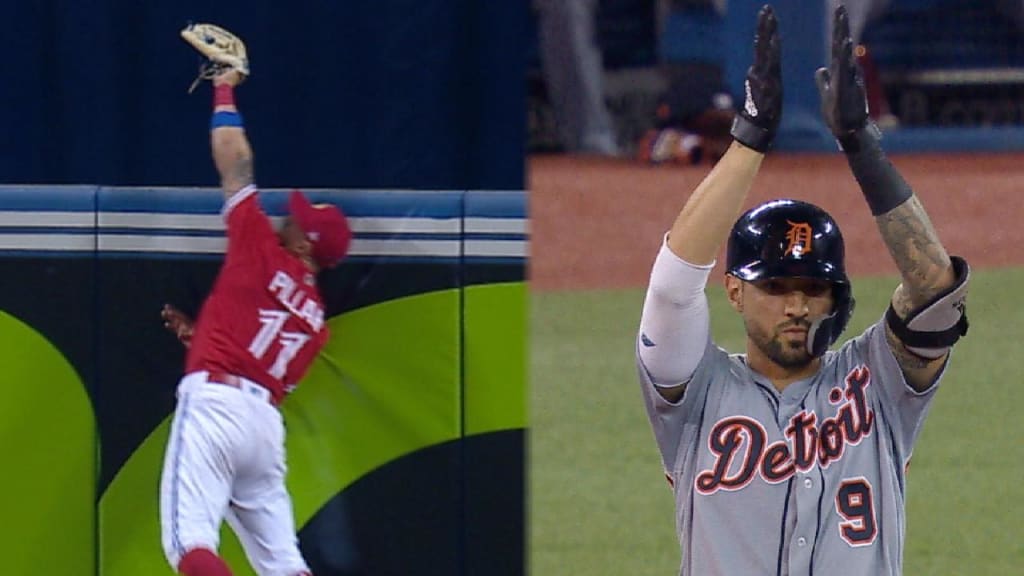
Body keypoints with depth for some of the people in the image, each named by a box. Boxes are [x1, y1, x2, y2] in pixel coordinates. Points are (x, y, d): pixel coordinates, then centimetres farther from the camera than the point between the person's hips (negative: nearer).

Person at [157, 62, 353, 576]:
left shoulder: (263, 251, 3)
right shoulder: (314, 319, 19)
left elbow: (234, 164, 9)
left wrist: (225, 91, 22)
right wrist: (200, 338, 30)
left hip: (214, 403, -7)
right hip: (266, 421, 7)